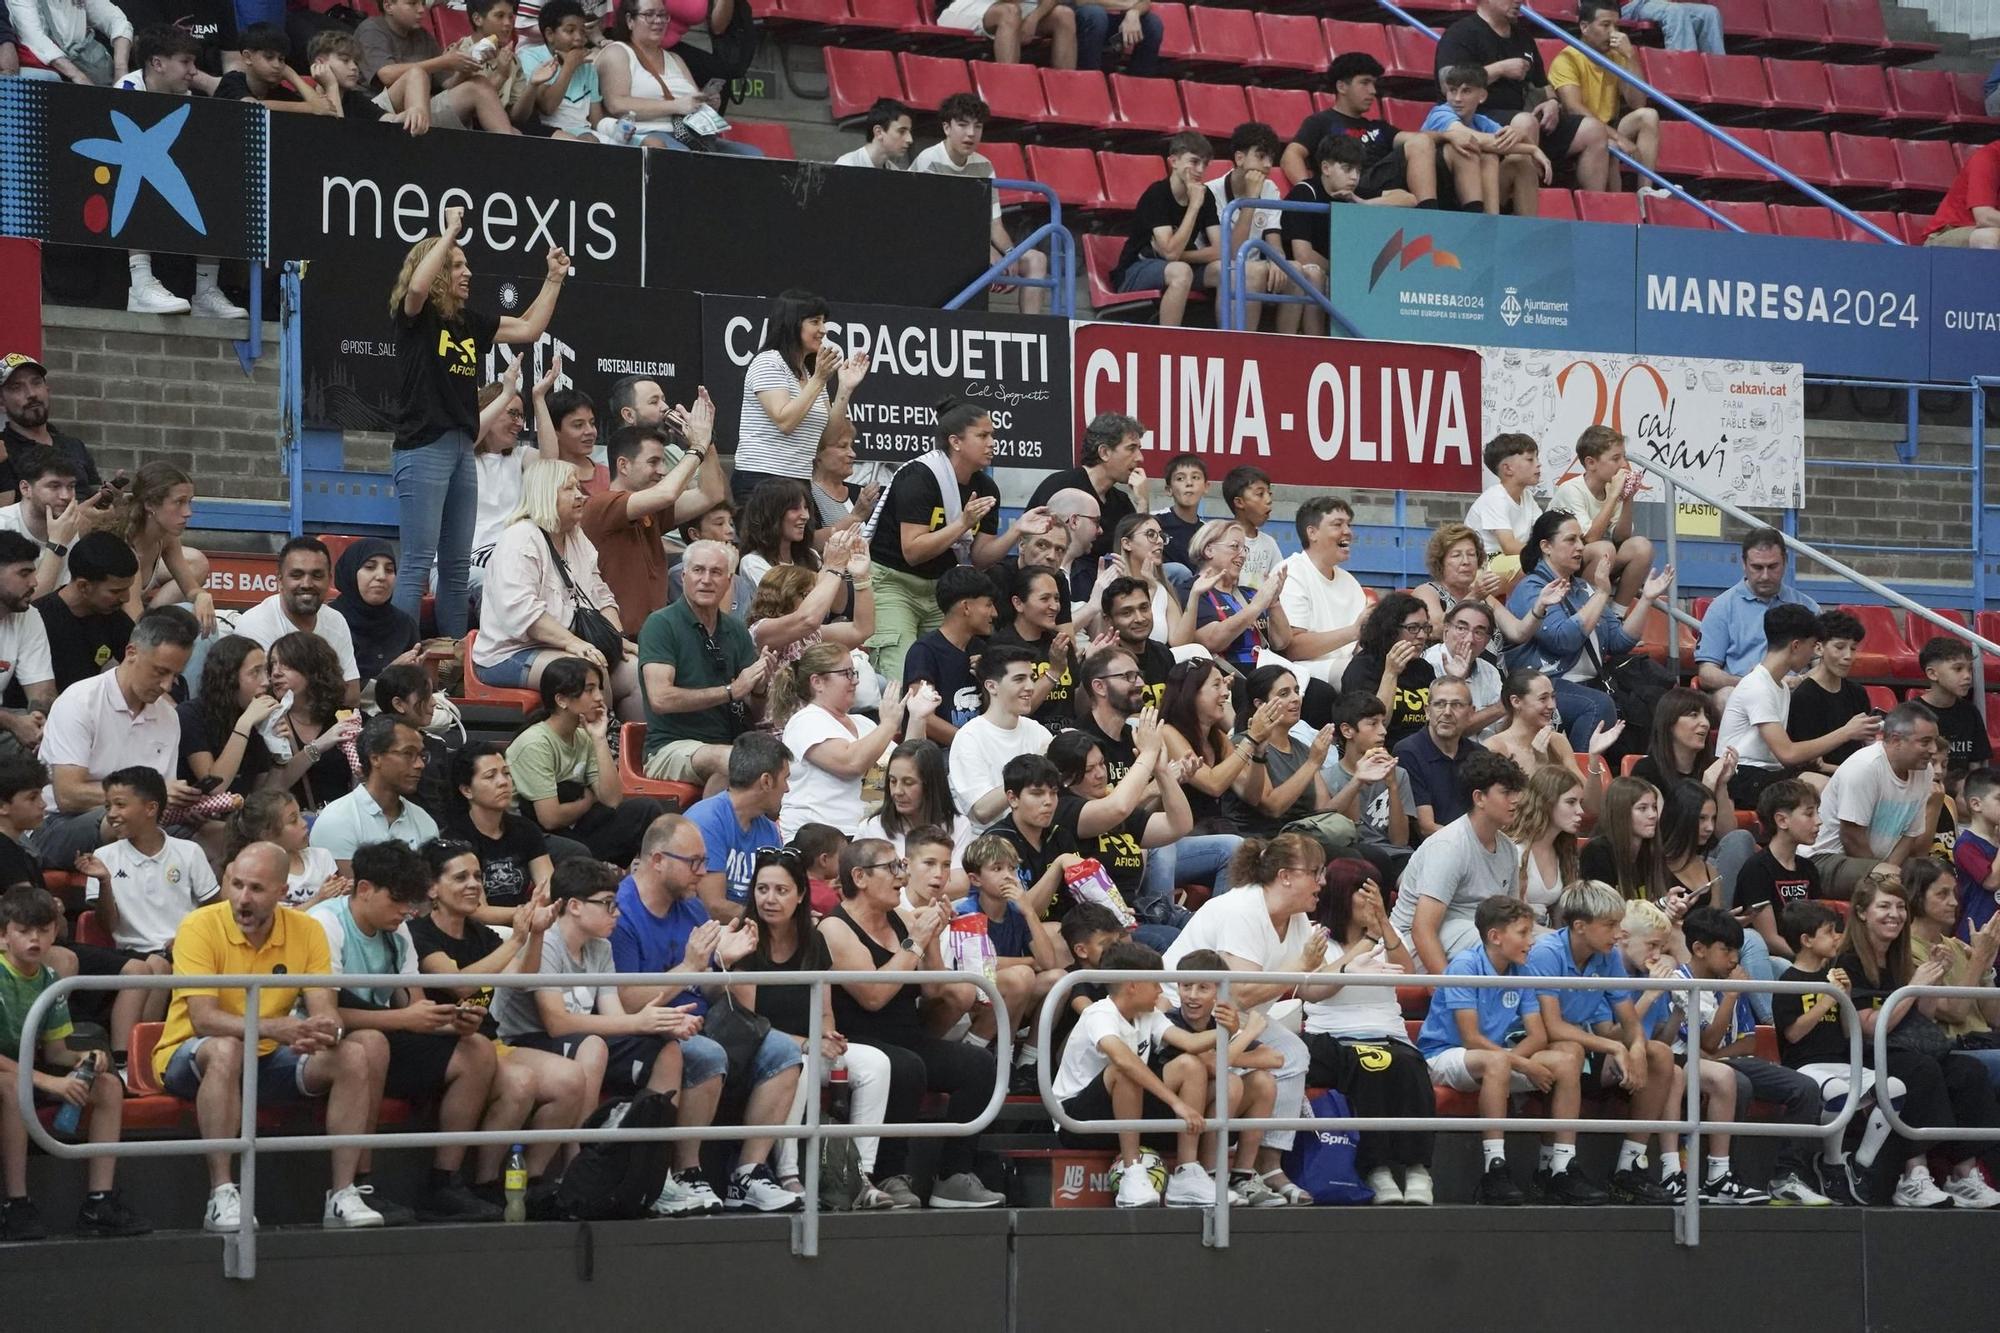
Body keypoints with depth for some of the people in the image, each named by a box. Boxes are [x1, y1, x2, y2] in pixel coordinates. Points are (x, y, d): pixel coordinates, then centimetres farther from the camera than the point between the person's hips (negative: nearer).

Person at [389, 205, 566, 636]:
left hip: (462, 450, 8)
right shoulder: (414, 317, -5)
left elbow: (528, 329, 23)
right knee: (418, 564, -10)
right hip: (423, 449, -8)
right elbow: (418, 285, -27)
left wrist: (554, 279, 19)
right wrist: (451, 231, -18)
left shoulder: (470, 323, 14)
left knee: (458, 565, 11)